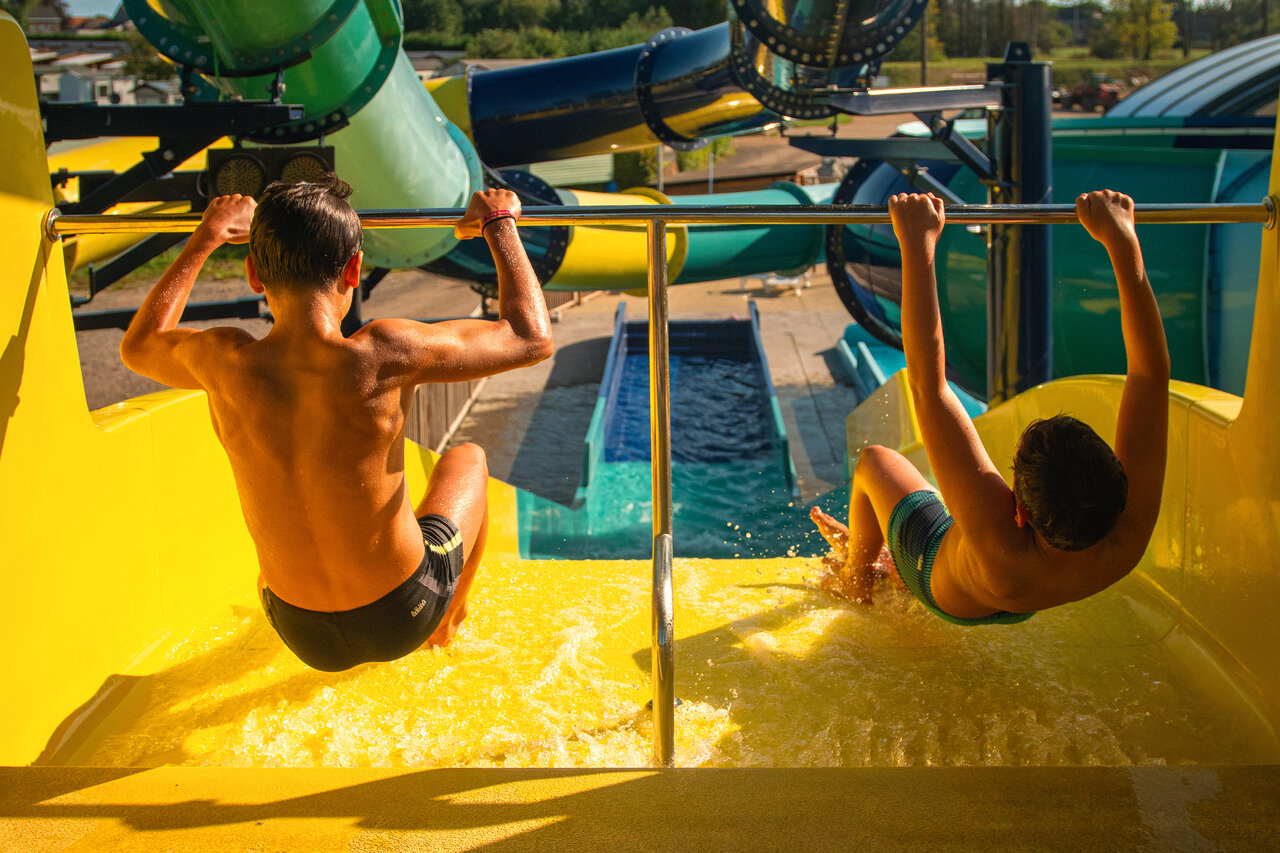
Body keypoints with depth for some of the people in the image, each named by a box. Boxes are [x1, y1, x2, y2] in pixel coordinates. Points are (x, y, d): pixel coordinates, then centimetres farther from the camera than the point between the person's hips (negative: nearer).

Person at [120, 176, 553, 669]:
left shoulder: (224, 364, -18)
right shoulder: (382, 356, -28)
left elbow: (137, 345, 8)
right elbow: (532, 337, -14)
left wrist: (208, 236, 15)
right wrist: (499, 223, -1)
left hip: (307, 641, 3)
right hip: (404, 621, -2)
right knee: (467, 460, 28)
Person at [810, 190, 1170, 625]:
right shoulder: (1126, 545, -45)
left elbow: (927, 384, -57)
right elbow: (1151, 372, -42)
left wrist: (918, 247, -55)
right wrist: (1123, 243, -44)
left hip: (943, 593, -4)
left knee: (876, 461, 19)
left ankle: (856, 578, 46)